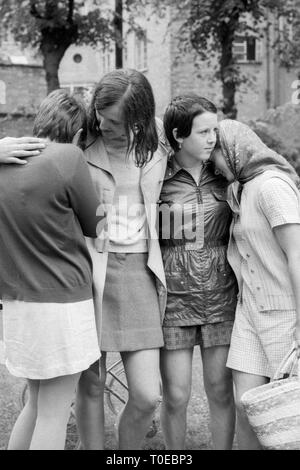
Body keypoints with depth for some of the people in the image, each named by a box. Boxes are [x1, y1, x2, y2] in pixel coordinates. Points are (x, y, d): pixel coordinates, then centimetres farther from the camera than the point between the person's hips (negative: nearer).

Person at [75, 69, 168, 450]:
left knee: (147, 396, -1)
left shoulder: (154, 152, 6)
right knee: (90, 386, 5)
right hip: (87, 271, -2)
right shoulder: (78, 144, -3)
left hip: (136, 272, 2)